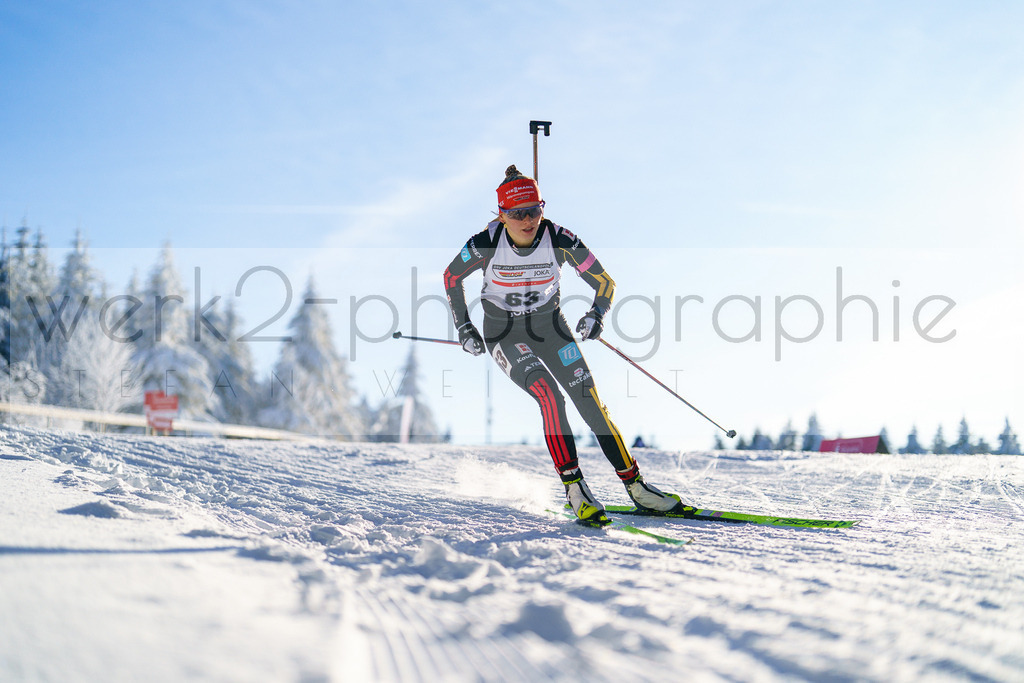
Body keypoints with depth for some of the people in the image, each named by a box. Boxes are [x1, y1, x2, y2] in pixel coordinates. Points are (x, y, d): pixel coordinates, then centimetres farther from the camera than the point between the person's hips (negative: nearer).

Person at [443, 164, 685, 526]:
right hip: (504, 333, -2)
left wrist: (597, 314, -27)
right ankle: (575, 489, -21)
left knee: (591, 403, -8)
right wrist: (463, 327, -2)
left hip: (550, 326, 2)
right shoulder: (485, 243, -21)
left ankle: (636, 486, 1)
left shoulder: (559, 240, -19)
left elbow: (604, 282, -9)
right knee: (550, 398, -26)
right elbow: (452, 277, -1)